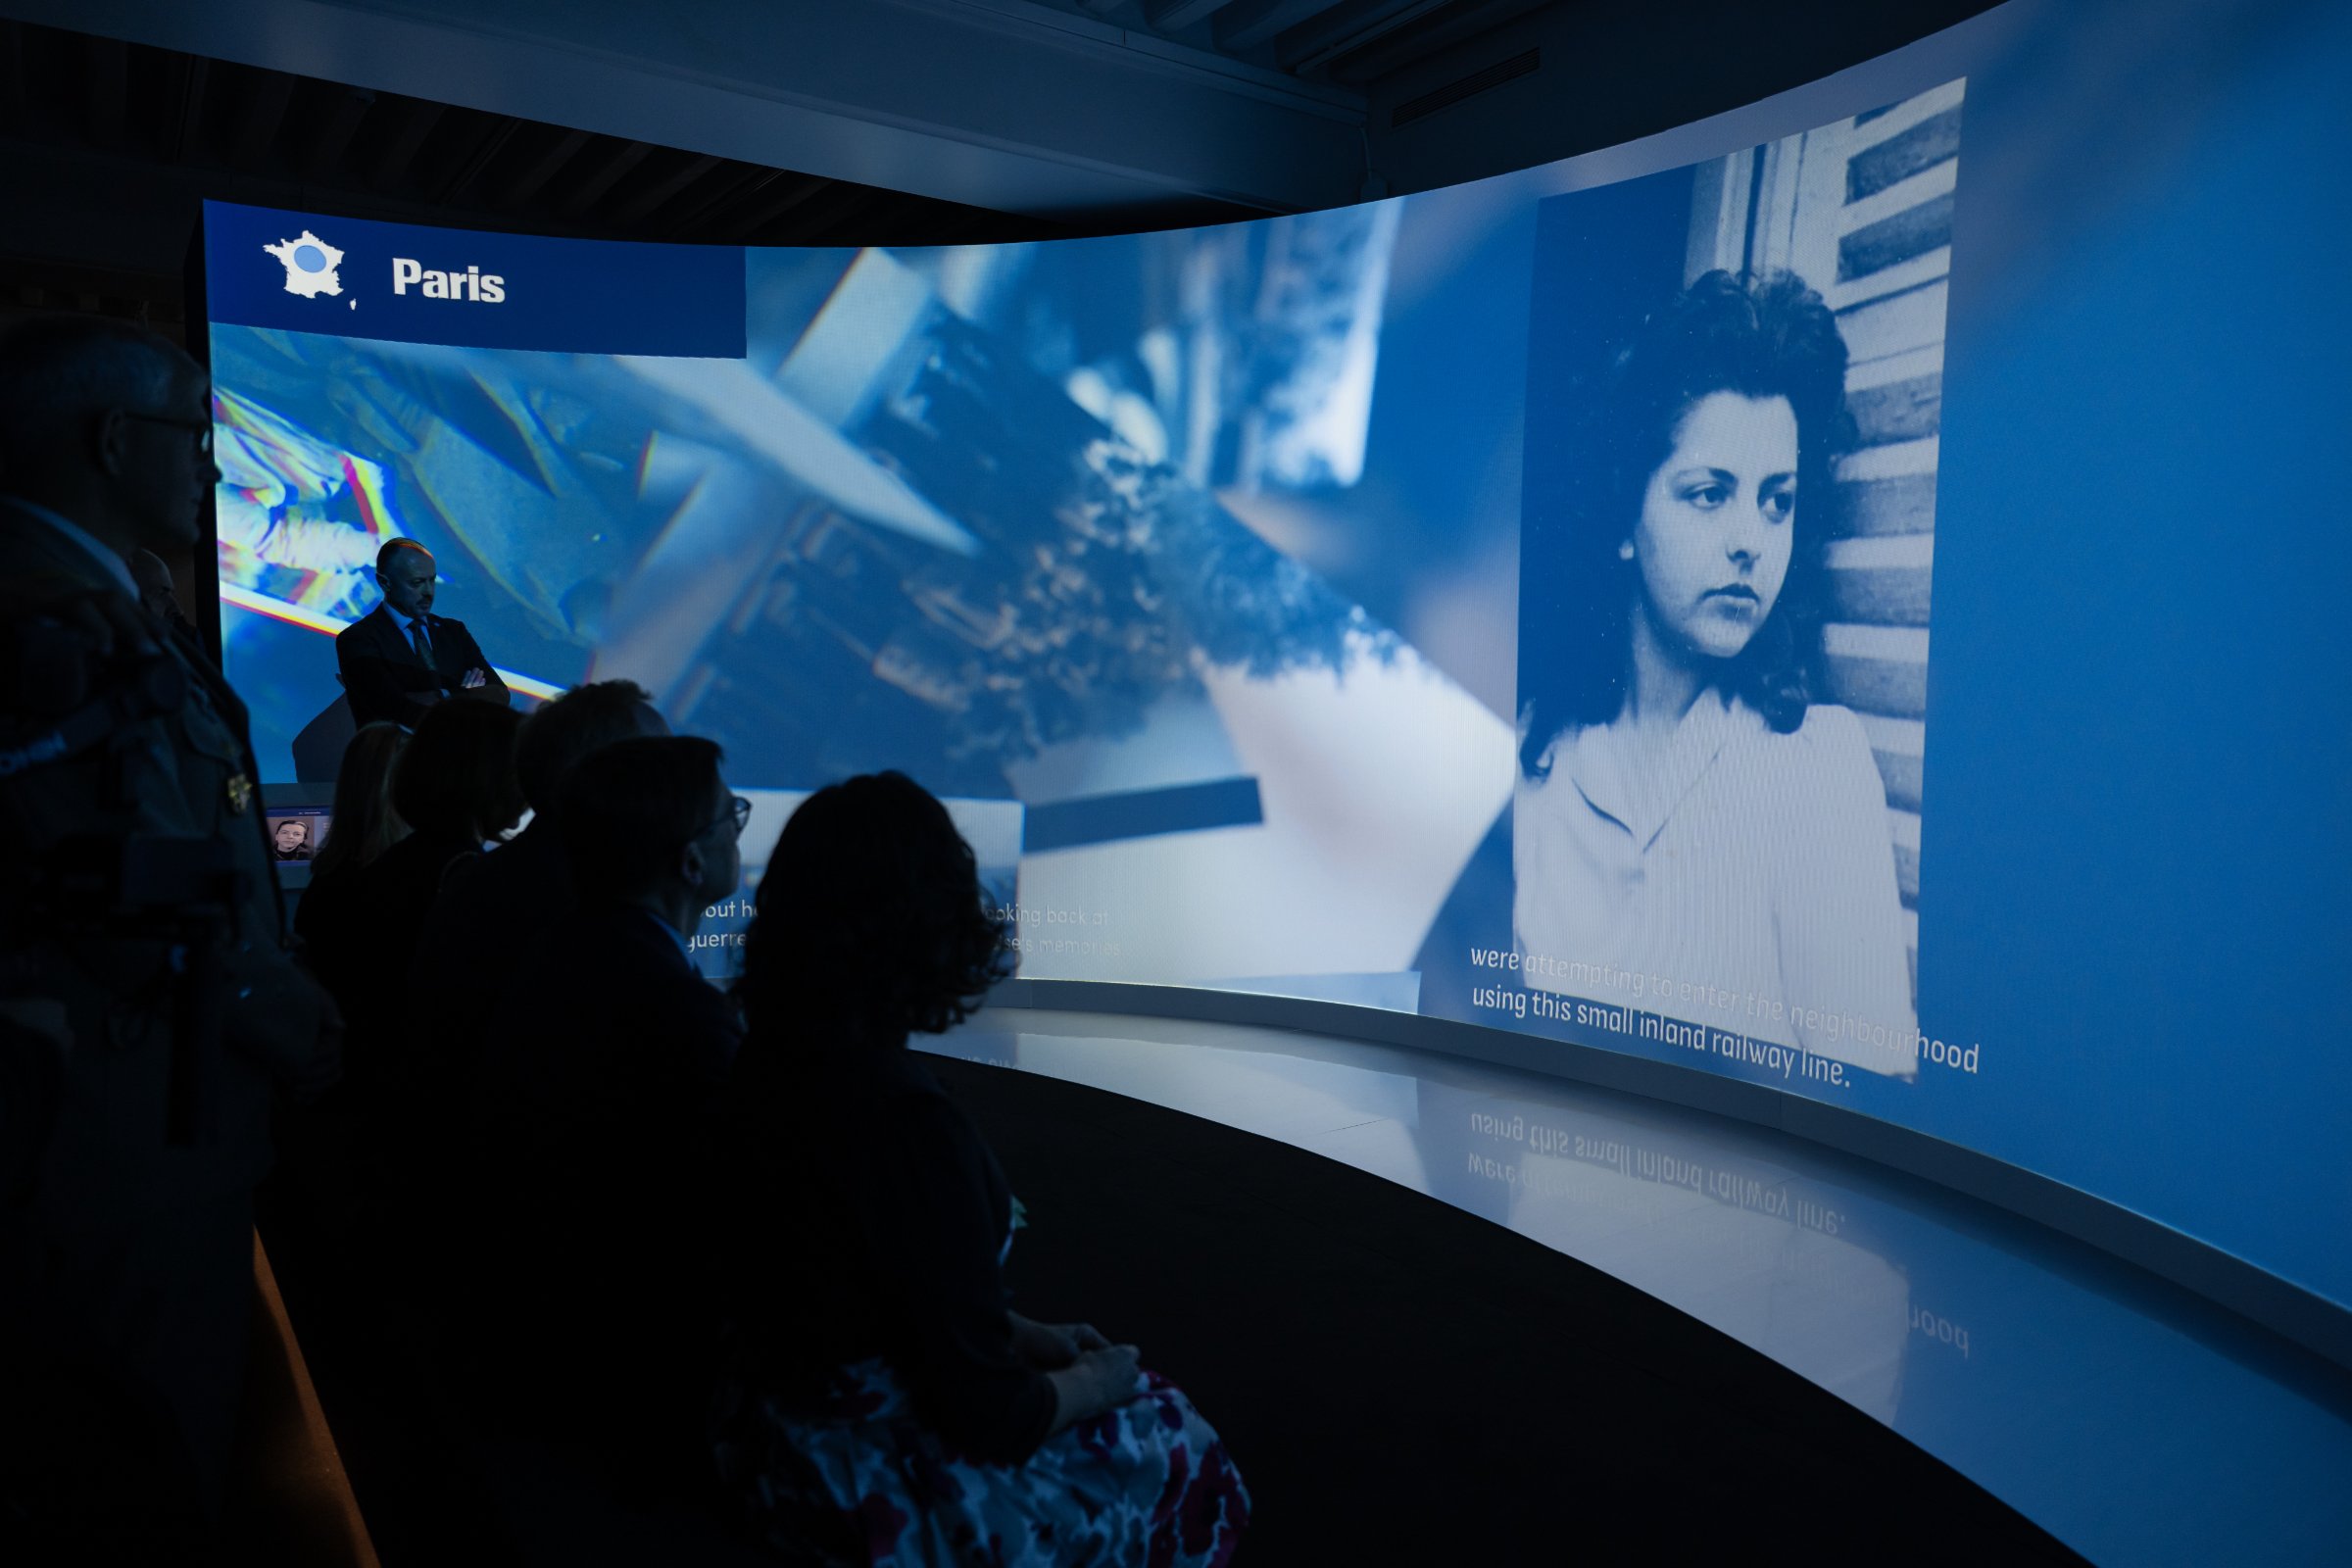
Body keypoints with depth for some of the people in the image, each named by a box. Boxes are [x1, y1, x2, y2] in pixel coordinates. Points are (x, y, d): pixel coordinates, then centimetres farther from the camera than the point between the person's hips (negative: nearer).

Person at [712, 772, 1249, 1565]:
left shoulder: (762, 1068, -7)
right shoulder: (910, 1126, -32)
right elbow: (989, 1416, -23)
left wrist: (1024, 1334, 10)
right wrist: (1092, 1384, -5)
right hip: (881, 1488, -7)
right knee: (1176, 1442, 14)